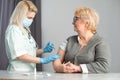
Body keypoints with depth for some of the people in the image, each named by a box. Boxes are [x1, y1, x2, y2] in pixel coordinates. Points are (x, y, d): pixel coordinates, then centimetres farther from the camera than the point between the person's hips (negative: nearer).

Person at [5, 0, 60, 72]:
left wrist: (43, 50, 2)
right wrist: (42, 60, -19)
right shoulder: (13, 30, -10)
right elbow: (19, 55, -18)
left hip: (29, 71, 7)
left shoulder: (26, 30, 13)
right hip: (19, 72, -7)